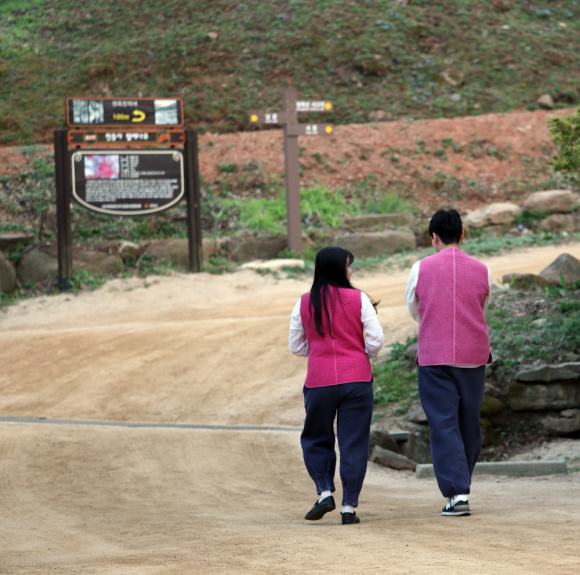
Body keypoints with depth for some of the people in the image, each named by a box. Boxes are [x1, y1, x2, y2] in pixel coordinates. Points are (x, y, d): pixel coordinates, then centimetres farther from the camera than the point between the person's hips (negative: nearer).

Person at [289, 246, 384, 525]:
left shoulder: (304, 304, 3)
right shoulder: (358, 299, -3)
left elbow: (296, 347, 9)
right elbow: (376, 340, -6)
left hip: (319, 383, 1)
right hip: (357, 380, -1)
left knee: (316, 440, 18)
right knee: (354, 444, 4)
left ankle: (325, 492, 2)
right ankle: (349, 507, 3)